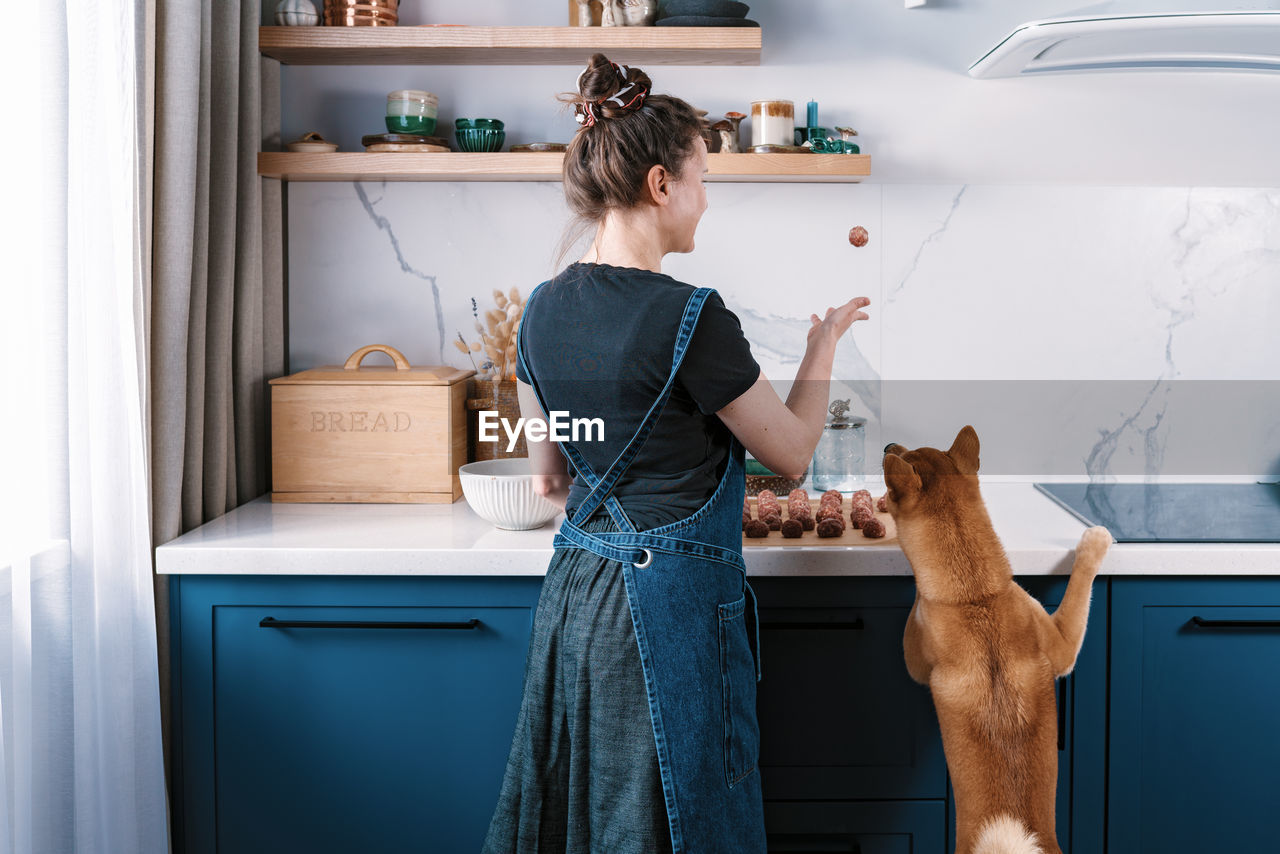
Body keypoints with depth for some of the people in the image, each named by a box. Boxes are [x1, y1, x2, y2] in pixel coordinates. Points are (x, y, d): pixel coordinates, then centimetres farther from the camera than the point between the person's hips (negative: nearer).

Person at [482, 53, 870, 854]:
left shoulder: (544, 308, 3)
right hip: (673, 598, -7)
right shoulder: (689, 317, -19)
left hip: (573, 591, 7)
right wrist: (824, 344, 9)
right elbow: (792, 450, -5)